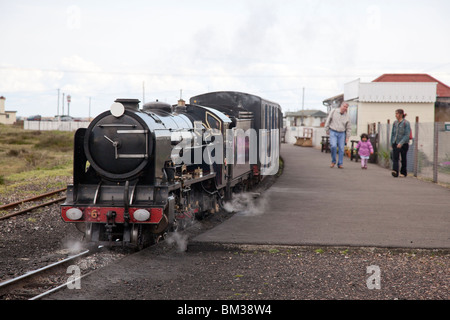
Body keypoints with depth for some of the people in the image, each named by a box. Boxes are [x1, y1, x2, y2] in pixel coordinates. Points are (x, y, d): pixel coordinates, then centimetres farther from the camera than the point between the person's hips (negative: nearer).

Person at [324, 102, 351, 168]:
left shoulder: (347, 116, 0)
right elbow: (328, 120, 3)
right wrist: (327, 130, 4)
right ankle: (333, 161, 0)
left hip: (342, 134, 2)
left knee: (341, 149, -2)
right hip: (333, 132, -2)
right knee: (333, 146, -19)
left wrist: (347, 137, 5)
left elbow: (349, 128, 8)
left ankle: (340, 164, 8)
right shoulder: (334, 111, -4)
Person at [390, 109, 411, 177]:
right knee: (395, 158, -13)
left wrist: (401, 143, -24)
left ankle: (403, 172, 20)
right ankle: (395, 171, -26)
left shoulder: (406, 123, -9)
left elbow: (407, 135, -15)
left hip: (403, 144, -4)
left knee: (403, 159, 6)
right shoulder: (395, 123, 8)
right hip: (395, 143, 4)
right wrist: (392, 143, 16)